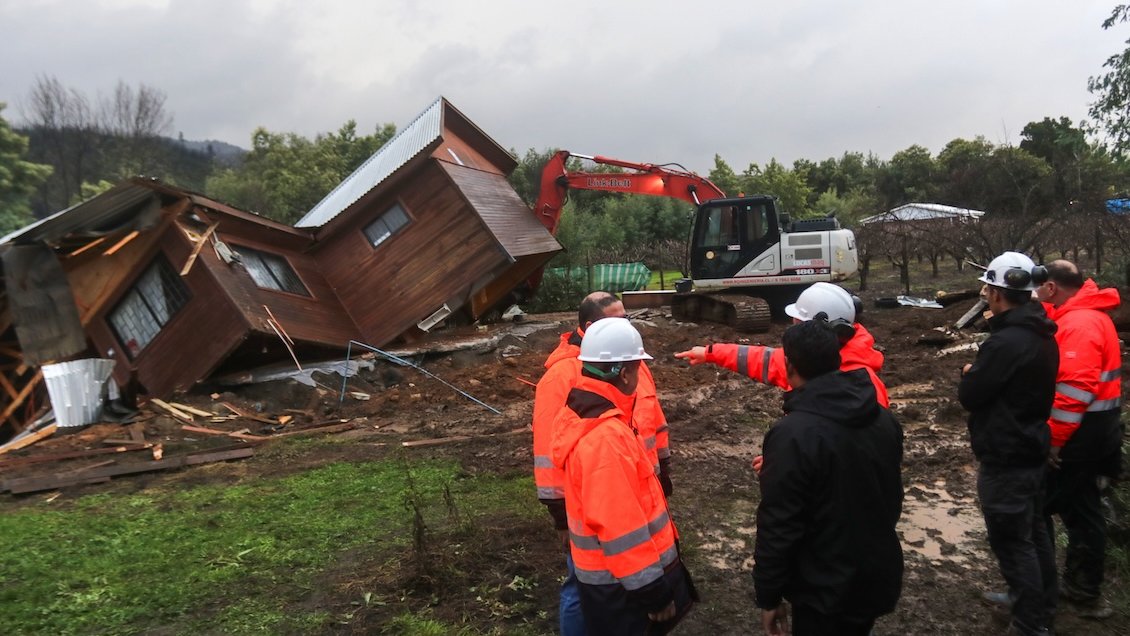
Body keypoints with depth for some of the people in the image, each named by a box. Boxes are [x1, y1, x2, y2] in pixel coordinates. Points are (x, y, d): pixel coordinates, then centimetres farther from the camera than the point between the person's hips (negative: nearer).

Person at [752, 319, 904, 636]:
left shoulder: (793, 435, -26)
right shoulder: (884, 418, -1)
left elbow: (778, 527, -23)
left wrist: (768, 596, -10)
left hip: (824, 591, -7)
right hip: (880, 577, 7)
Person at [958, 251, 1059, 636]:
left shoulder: (1006, 341, -26)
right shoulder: (1041, 335, 5)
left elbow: (969, 396, -19)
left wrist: (970, 372, 0)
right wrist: (983, 372, 11)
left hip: (1005, 460, -10)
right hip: (1032, 450, 10)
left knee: (1011, 542, 1)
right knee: (1034, 532, 23)